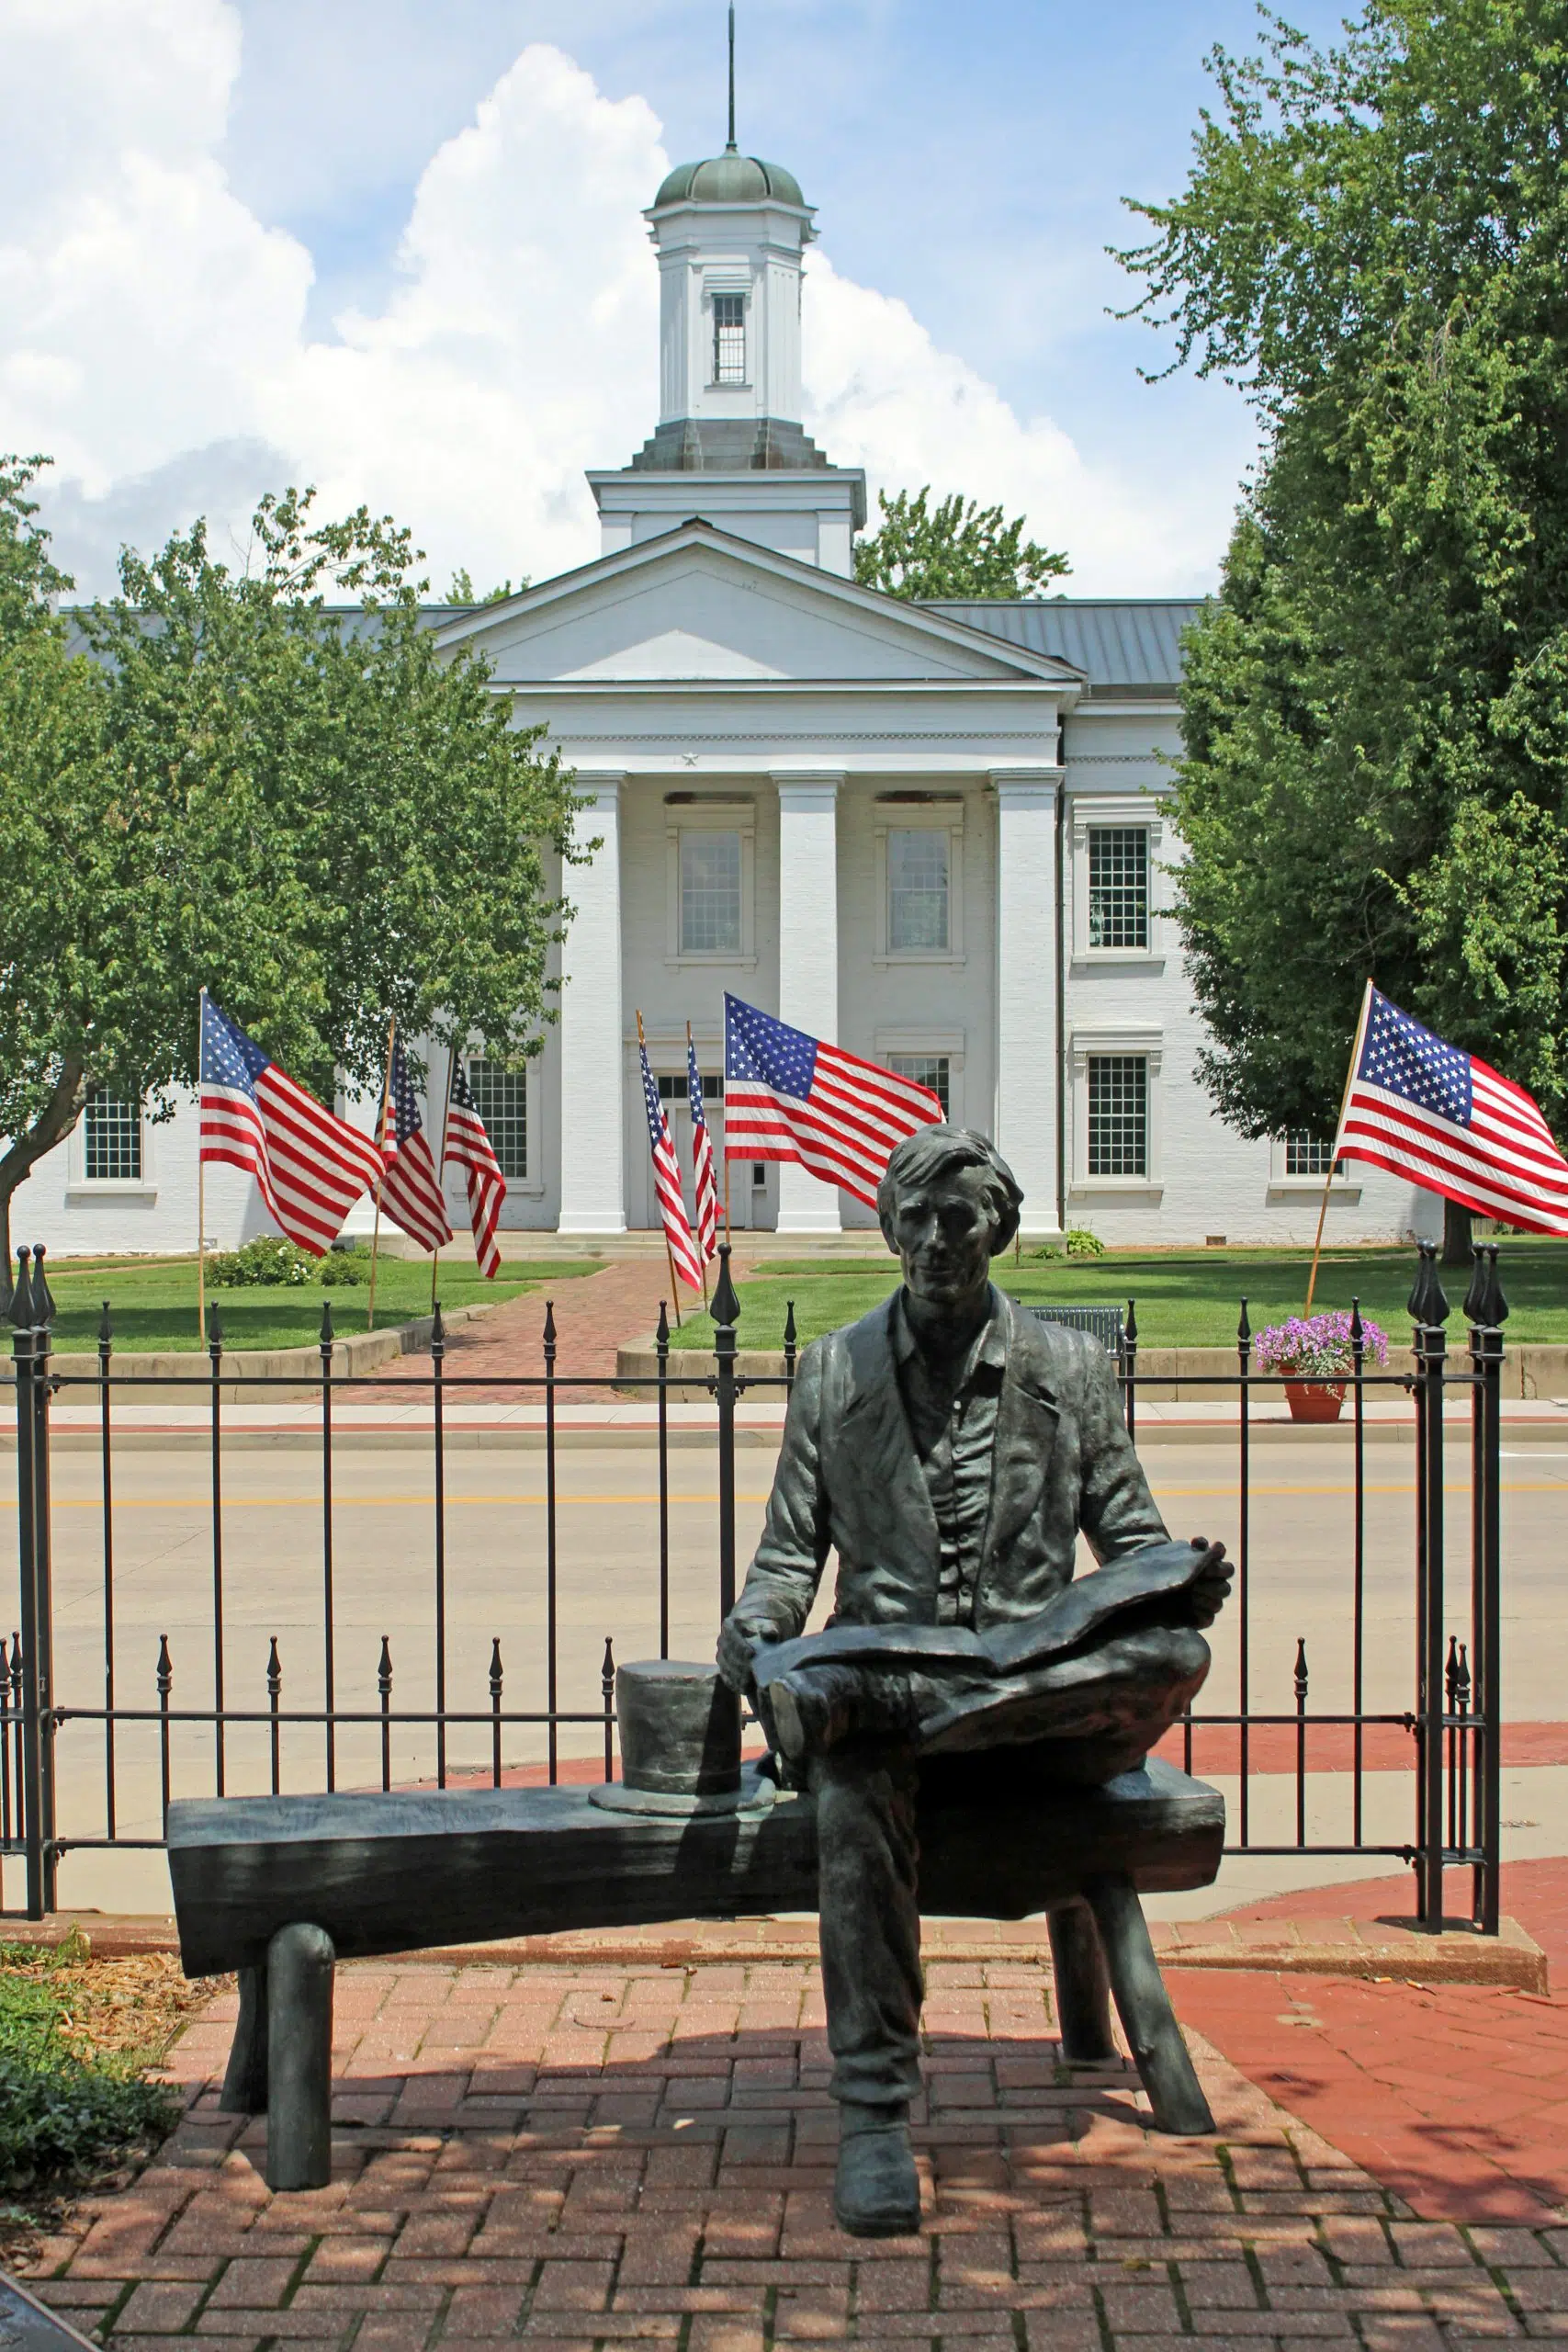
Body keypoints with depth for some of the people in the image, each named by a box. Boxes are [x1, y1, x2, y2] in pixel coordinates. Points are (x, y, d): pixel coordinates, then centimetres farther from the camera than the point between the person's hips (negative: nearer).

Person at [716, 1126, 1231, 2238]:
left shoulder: (1071, 1367, 12)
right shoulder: (834, 1370, 14)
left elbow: (1132, 1540, 13)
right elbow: (791, 1551, 15)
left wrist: (1184, 1586, -12)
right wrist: (757, 1630, -9)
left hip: (1036, 1678, 0)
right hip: (884, 1664, 0)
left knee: (1175, 1656, -34)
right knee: (856, 1792, -37)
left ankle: (838, 1709, -39)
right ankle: (875, 2113, -32)